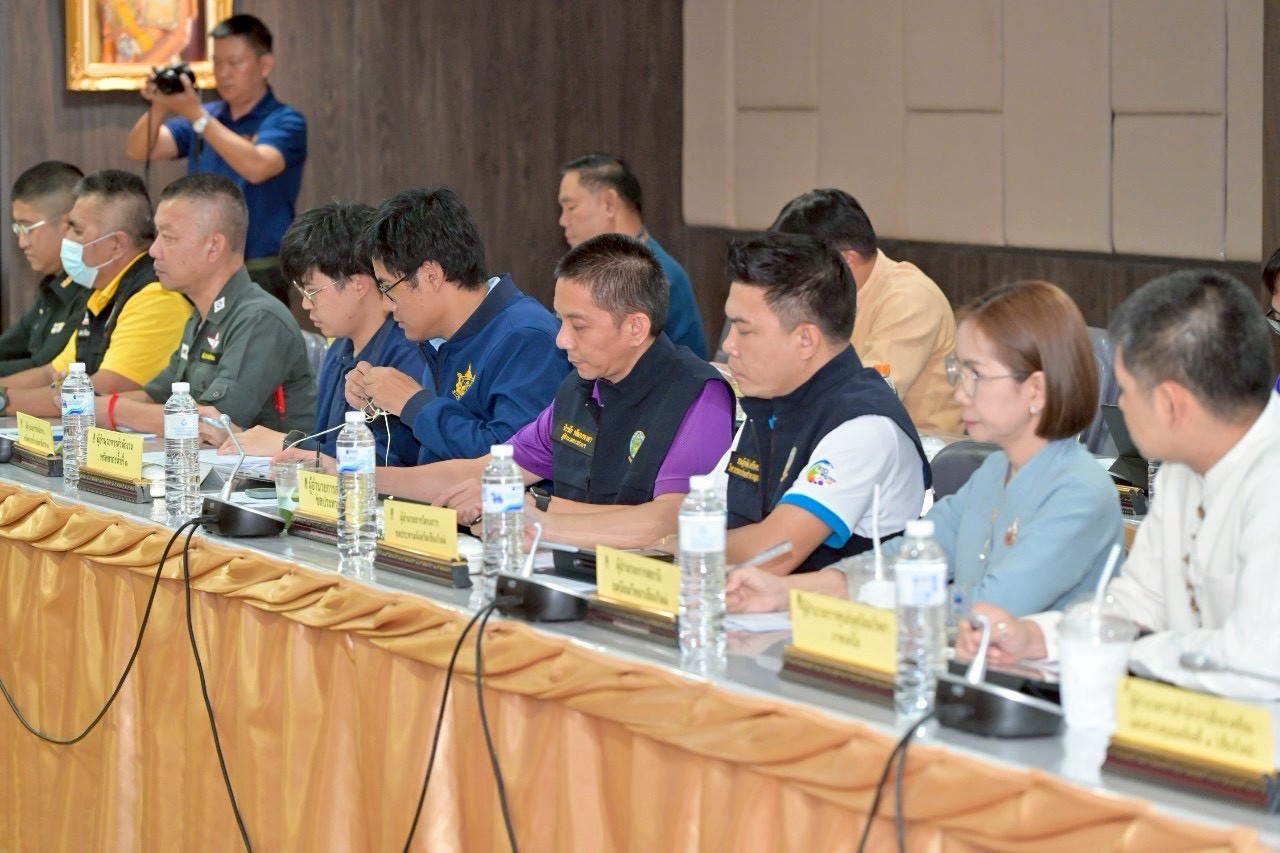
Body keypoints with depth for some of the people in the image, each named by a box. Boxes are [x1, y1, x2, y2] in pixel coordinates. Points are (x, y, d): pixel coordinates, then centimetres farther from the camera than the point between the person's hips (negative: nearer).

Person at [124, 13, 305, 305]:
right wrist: (159, 107, -19)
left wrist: (197, 115, -27)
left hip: (259, 275, -5)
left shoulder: (285, 122, -6)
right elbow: (139, 150, 0)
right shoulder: (205, 118, 10)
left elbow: (256, 168, -26)